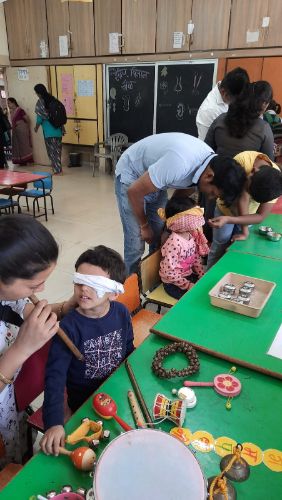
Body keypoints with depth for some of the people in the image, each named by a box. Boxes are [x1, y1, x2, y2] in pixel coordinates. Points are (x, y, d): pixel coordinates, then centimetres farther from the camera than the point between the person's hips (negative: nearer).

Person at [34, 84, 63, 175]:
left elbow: (40, 117, -10)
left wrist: (36, 127, 6)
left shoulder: (40, 102, -9)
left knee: (52, 150, 2)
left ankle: (57, 169, 3)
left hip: (49, 130, -6)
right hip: (58, 128, 6)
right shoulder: (52, 99, 8)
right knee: (57, 149, 12)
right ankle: (58, 168, 18)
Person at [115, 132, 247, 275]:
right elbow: (134, 192, -27)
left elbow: (184, 191, 4)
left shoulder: (212, 161, -13)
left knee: (160, 238, 4)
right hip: (131, 175, -6)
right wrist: (144, 226, -13)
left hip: (154, 178, 7)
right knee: (136, 244, -8)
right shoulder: (179, 164, -39)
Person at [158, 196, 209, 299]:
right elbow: (169, 272, -28)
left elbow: (196, 258, 9)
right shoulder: (174, 243, -30)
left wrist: (202, 276, 0)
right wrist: (188, 285, -22)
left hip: (188, 275, 8)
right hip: (173, 283, -8)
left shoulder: (192, 235, -4)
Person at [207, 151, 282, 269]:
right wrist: (245, 230, -29)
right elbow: (242, 198, -32)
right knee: (219, 248, 2)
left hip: (249, 213, 2)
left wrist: (228, 219, -41)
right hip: (227, 207, -2)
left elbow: (260, 216, -28)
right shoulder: (243, 159, -37)